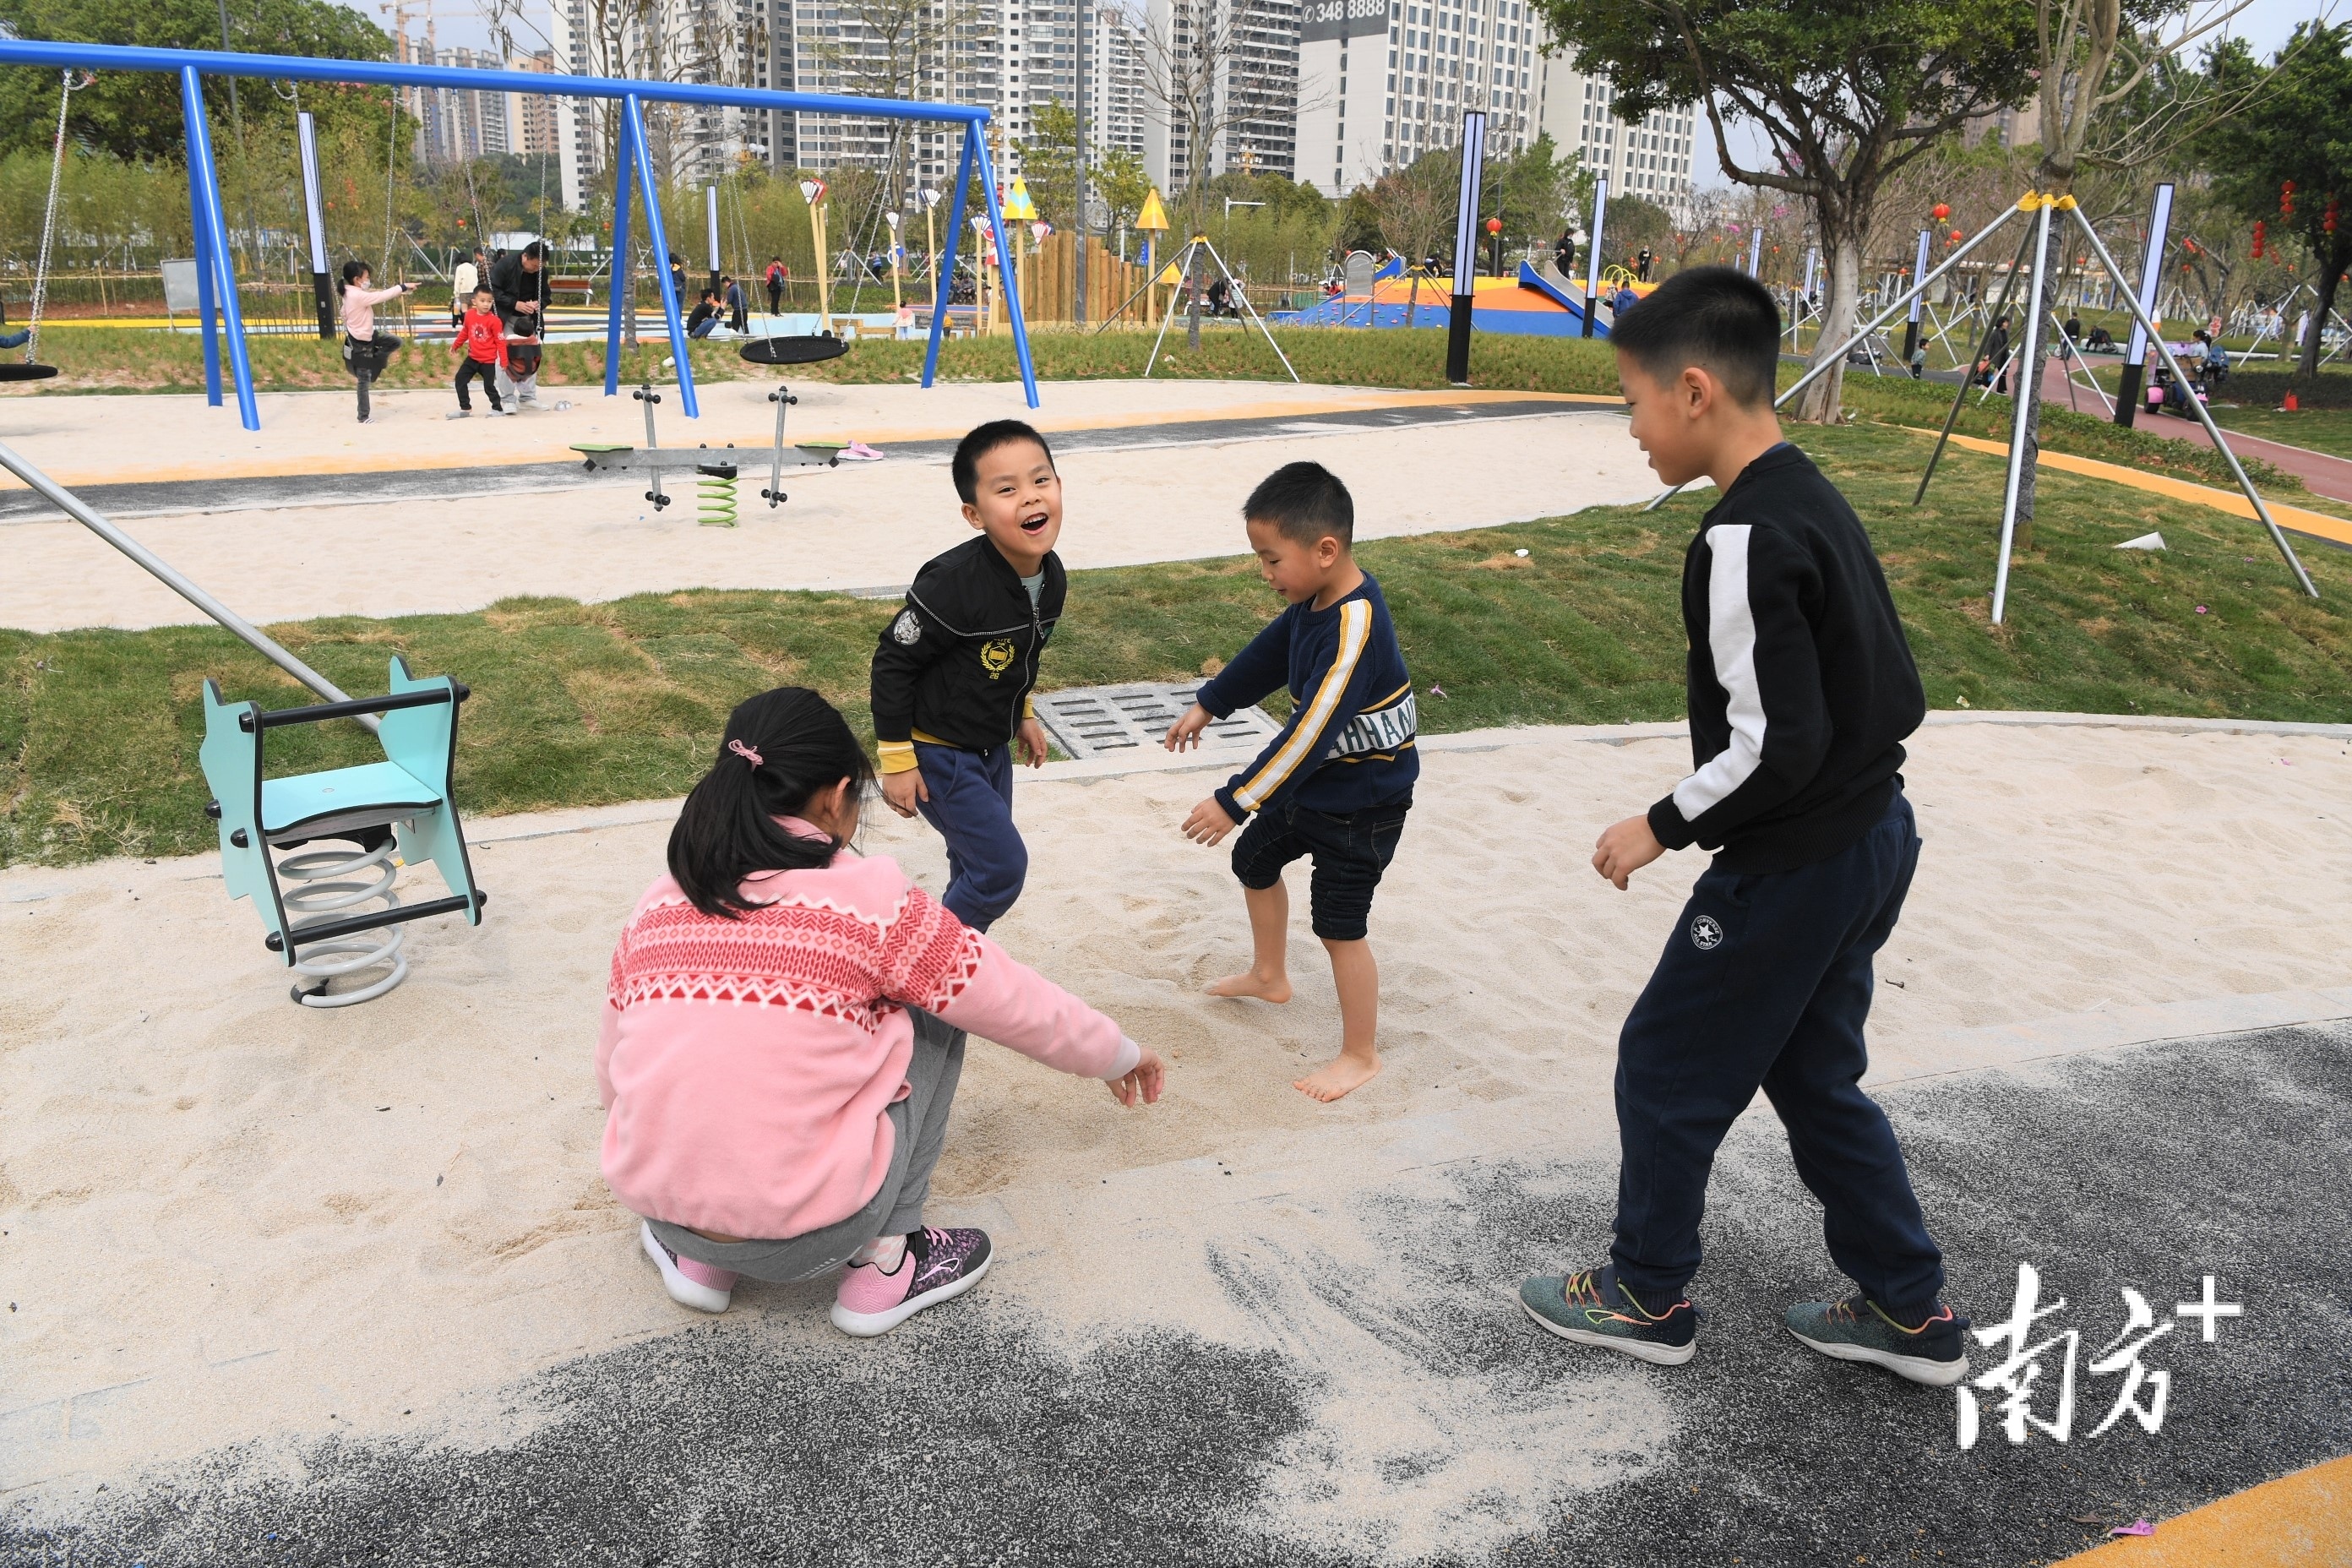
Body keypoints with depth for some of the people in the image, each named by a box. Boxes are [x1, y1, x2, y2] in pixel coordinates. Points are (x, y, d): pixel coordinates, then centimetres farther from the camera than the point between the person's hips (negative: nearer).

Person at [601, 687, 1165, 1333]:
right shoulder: (870, 901, -9)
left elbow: (611, 1076, 15)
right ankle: (882, 1267, 12)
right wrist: (1119, 1056, 21)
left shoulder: (655, 907, 3)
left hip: (662, 1210, 5)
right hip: (805, 1238, -4)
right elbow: (1021, 1005, 2)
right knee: (930, 1013, 13)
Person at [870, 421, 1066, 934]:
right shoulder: (954, 583, -31)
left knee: (977, 866, 18)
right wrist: (897, 762, -18)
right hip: (937, 753, -8)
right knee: (1003, 865, -8)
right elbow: (893, 661, -22)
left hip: (993, 748, 8)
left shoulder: (1052, 577, -8)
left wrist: (1022, 714, 20)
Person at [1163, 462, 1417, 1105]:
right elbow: (1268, 653, 14)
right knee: (1255, 860, 24)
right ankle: (1269, 975, 46)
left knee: (1339, 924, -2)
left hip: (1362, 803, -10)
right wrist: (1207, 705, 24)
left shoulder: (1356, 629, -34)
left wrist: (1235, 803, -31)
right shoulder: (1317, 599, -6)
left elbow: (1309, 732, -35)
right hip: (1312, 784, 10)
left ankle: (1360, 1055, 17)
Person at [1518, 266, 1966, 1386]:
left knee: (1665, 1071, 9)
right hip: (1871, 836, 10)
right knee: (1814, 1077, 22)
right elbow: (1895, 700, 11)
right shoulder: (1817, 503, 7)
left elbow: (1775, 744, -26)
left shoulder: (1744, 538, -23)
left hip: (1790, 868, -10)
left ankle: (1646, 1298, 27)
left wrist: (1664, 826, -13)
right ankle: (1908, 1313, 34)